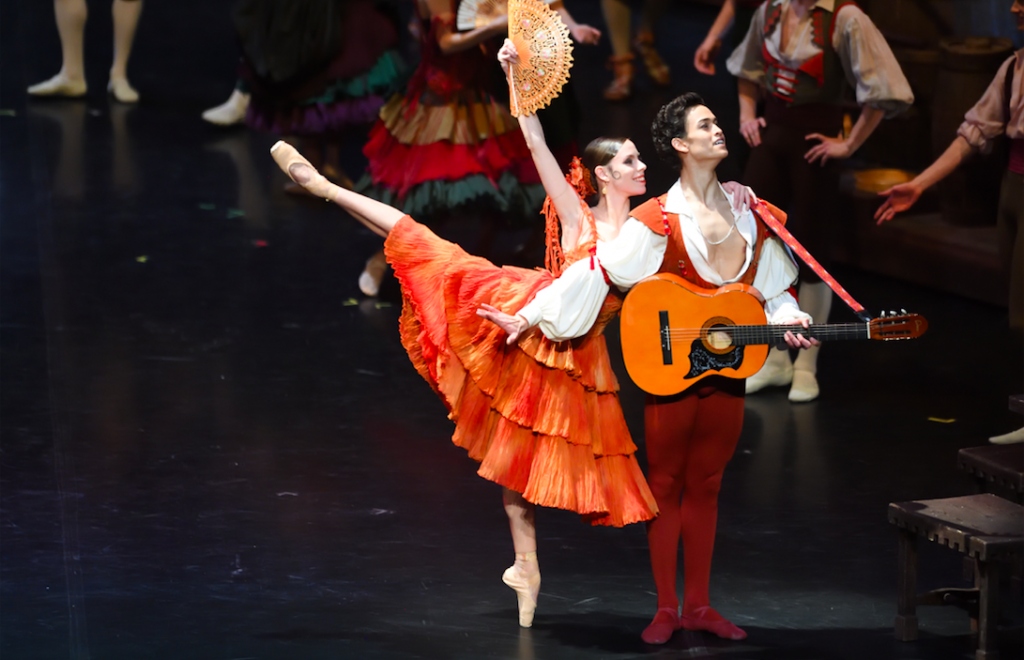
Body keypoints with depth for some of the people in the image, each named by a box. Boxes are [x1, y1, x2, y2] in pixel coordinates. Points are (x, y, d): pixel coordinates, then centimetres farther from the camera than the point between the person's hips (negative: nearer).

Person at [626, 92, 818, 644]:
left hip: (728, 369, 5)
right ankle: (666, 609, 12)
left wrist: (788, 320, -8)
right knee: (667, 484, 5)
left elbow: (772, 288, 11)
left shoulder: (748, 214, 6)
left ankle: (698, 606, 19)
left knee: (705, 484, 12)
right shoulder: (658, 219, -10)